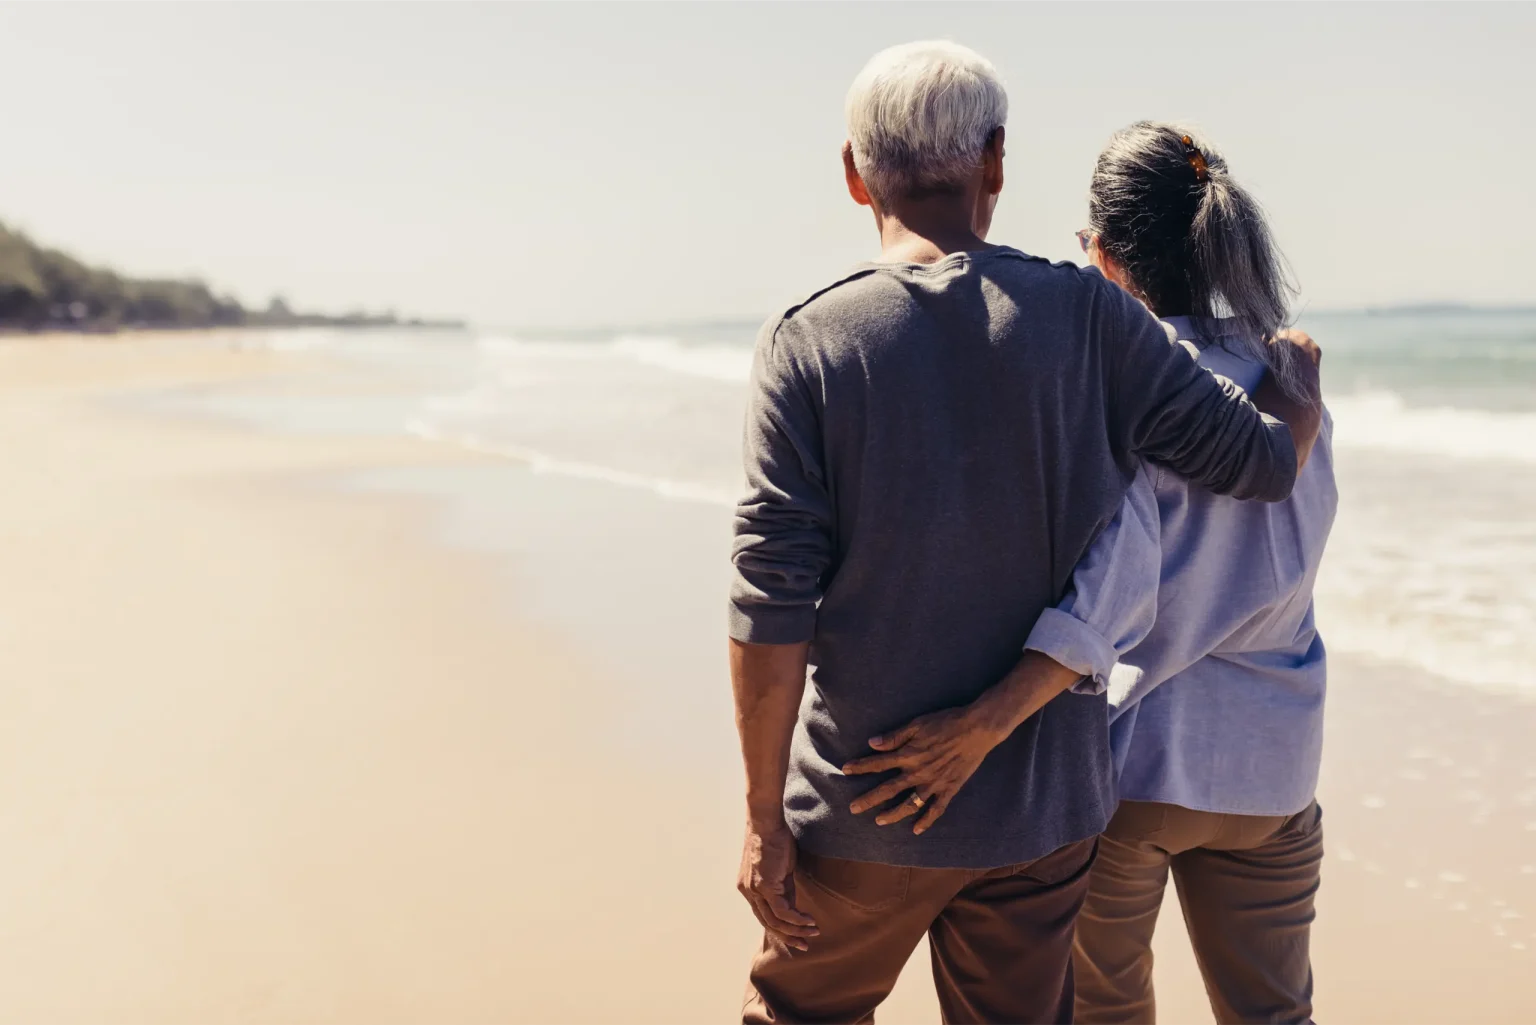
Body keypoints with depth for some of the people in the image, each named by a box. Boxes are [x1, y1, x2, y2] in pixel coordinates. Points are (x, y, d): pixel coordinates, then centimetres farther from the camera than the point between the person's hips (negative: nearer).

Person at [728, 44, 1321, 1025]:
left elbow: (773, 605, -13)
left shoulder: (809, 343, -10)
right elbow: (1261, 463, 1)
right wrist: (1302, 390, 25)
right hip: (1045, 804, 2)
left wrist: (765, 817, -5)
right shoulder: (1087, 316, -6)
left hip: (865, 807, -1)